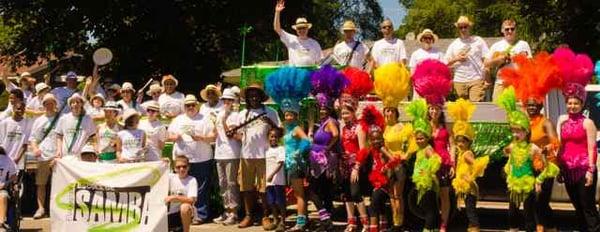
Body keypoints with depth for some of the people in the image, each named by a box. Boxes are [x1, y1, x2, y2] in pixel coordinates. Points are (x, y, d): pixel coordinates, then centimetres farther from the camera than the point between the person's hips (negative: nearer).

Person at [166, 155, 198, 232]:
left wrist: (174, 197, -27)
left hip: (186, 213, -4)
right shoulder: (171, 177, 4)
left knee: (185, 206, -37)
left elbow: (191, 200, -19)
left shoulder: (192, 180, -8)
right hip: (171, 214, 4)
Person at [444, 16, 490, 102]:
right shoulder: (453, 45, 14)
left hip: (477, 80, -3)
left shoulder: (478, 41, 7)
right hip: (459, 82, 3)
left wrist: (488, 79, -6)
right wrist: (456, 59, -6)